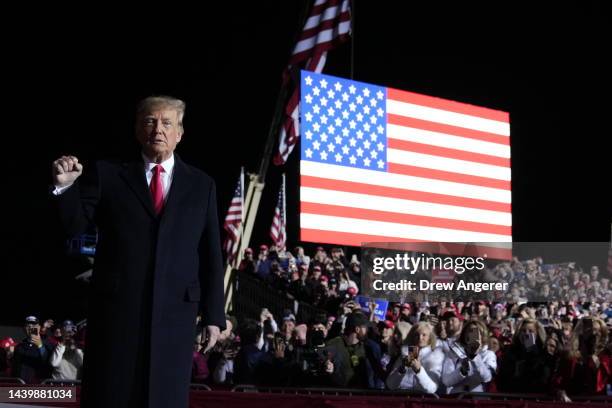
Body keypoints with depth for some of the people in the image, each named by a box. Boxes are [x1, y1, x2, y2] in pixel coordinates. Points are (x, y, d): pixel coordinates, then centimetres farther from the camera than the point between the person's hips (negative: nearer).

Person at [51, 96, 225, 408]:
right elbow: (74, 225, 2)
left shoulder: (201, 185, 12)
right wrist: (65, 186, -16)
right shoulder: (107, 175, 8)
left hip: (174, 312, 1)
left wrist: (213, 315, 6)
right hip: (116, 309, -1)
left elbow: (211, 256, 10)